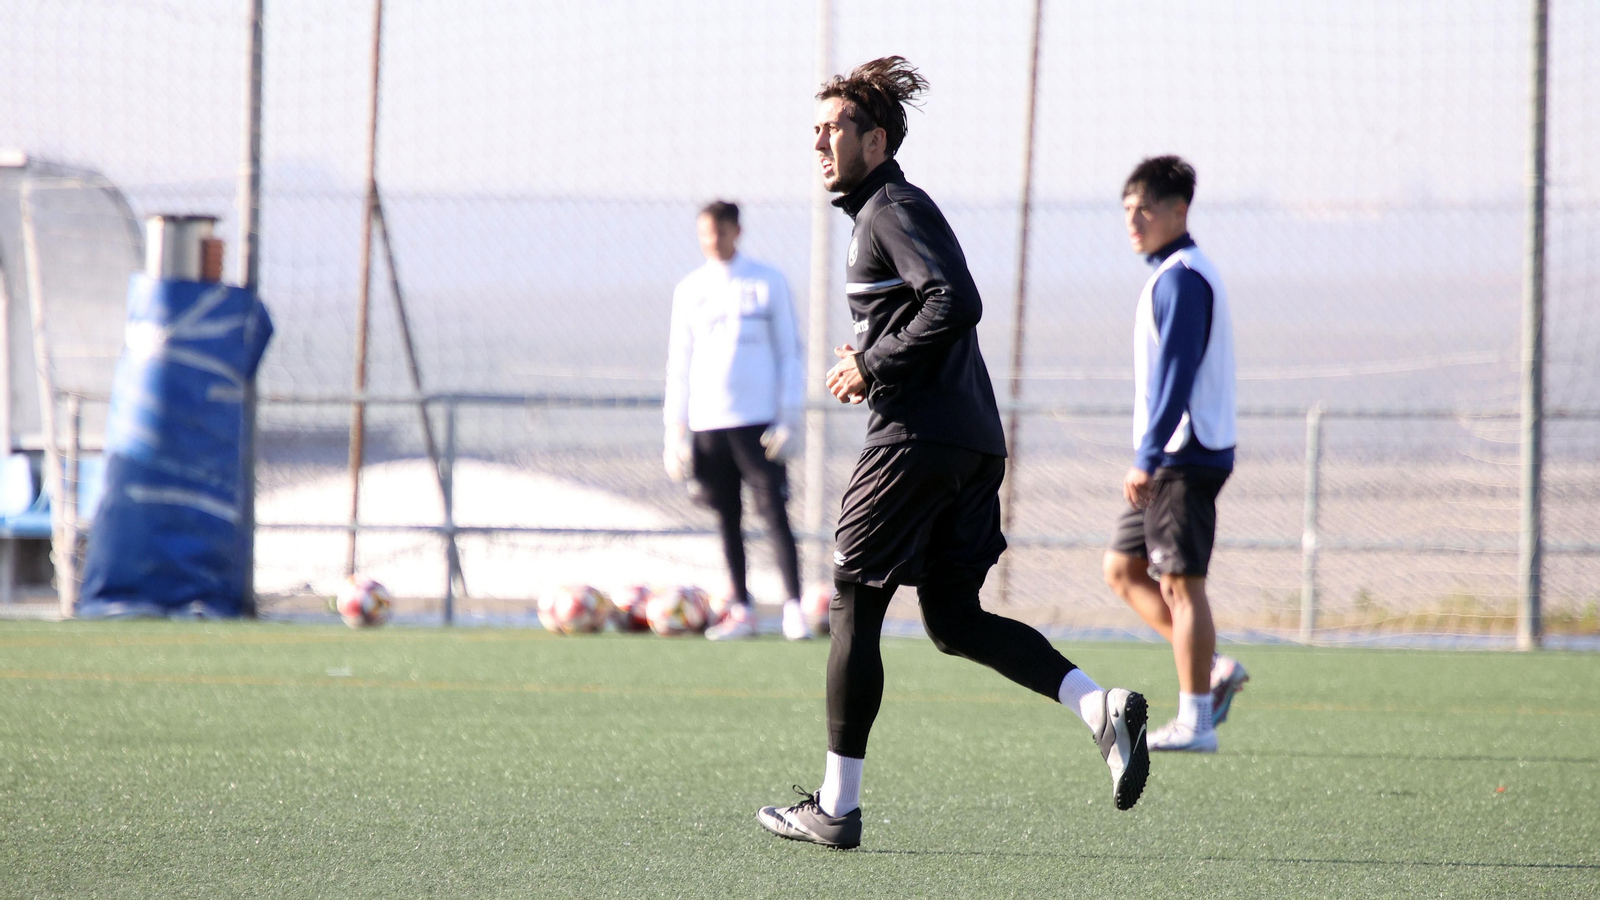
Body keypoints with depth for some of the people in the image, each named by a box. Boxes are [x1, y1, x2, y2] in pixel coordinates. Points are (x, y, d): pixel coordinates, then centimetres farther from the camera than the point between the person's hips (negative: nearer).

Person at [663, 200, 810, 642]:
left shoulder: (768, 283, 4)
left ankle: (794, 607, -10)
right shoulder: (690, 290, 11)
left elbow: (789, 352, 3)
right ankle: (741, 610, 9)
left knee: (774, 513, -9)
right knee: (727, 518, 5)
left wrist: (789, 418, -5)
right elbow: (679, 362, 14)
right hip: (707, 422, 3)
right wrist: (676, 430, 7)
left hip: (757, 420, -3)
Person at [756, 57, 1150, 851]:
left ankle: (836, 807, 2)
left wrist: (873, 366, -14)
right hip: (972, 440, 10)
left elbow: (956, 305, -22)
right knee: (956, 622, 10)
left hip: (919, 437, -10)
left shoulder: (895, 210, -9)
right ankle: (1102, 708, -8)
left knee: (854, 609, -1)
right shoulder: (884, 211, 22)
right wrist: (872, 364, 14)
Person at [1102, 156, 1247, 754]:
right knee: (1123, 570, 11)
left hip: (1185, 457, -10)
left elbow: (1175, 373, -21)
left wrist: (1147, 458, -24)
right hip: (1173, 459, 10)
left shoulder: (1180, 278, -13)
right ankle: (1212, 670, 10)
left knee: (1179, 581, -8)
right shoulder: (1175, 274, 18)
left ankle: (1195, 722, -6)